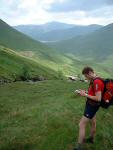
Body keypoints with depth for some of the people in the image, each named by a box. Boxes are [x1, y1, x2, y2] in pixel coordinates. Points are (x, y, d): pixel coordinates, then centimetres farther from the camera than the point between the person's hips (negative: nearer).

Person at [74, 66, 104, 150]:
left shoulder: (97, 82, -28)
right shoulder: (94, 81, 4)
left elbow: (98, 98, -29)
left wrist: (86, 95, -22)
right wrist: (85, 92, 1)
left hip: (92, 106, -10)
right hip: (91, 105, 10)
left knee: (81, 125, -7)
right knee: (93, 123, 26)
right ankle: (91, 138, 47)